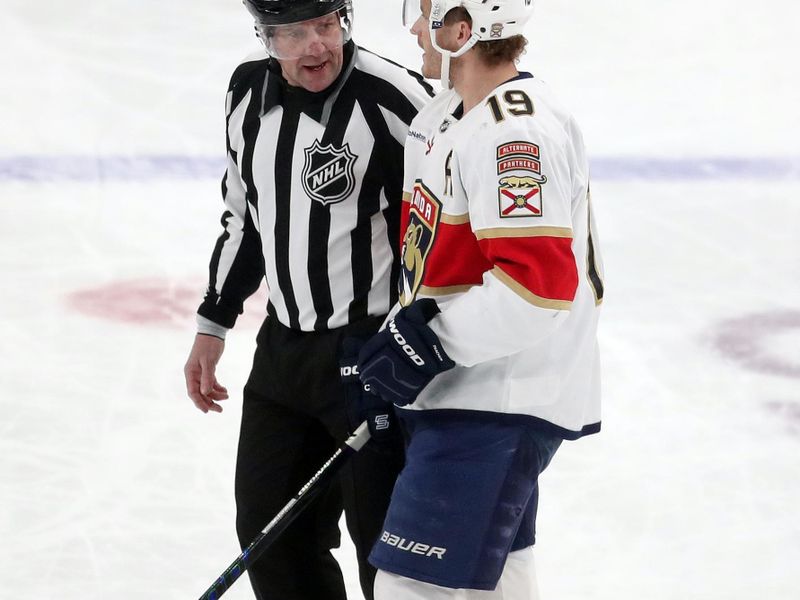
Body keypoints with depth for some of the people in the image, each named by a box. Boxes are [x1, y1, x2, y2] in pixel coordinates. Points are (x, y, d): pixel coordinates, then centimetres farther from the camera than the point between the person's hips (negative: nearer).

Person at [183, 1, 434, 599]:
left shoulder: (393, 97, -19)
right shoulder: (250, 92, 4)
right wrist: (214, 324, 19)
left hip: (373, 349, -7)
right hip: (284, 346, 7)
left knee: (384, 540, -4)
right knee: (270, 530, 13)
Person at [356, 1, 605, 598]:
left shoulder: (515, 132, -23)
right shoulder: (454, 114, 11)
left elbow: (539, 282, -29)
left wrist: (430, 340, -24)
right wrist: (401, 334, 15)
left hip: (503, 404, -11)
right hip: (471, 389, 11)